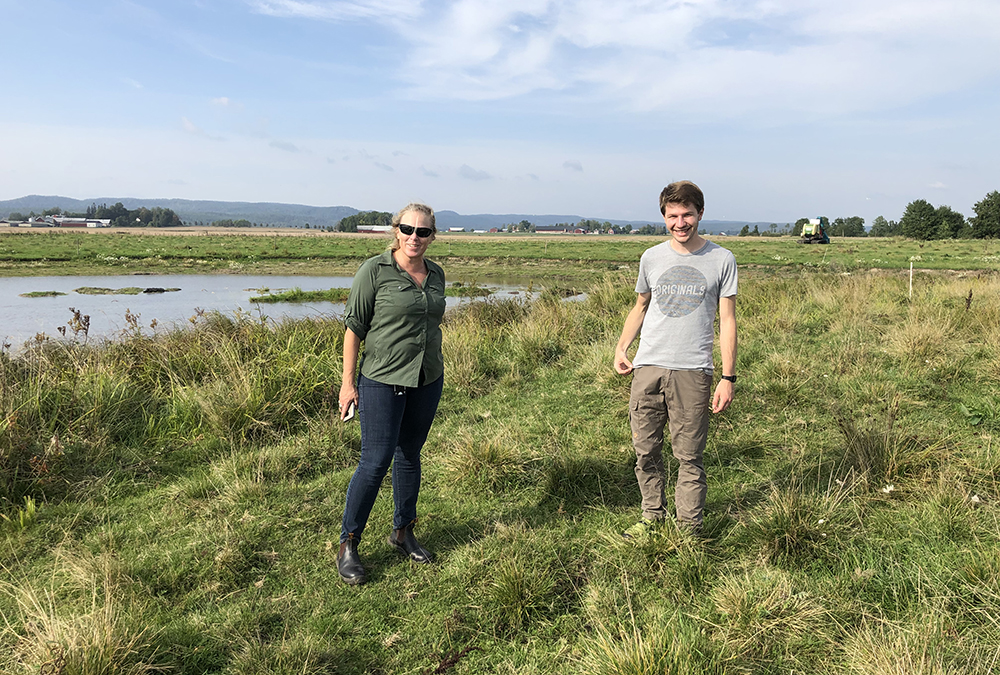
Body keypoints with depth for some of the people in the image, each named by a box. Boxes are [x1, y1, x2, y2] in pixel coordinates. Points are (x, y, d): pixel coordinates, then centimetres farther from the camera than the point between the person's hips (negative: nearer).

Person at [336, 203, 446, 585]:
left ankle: (403, 532, 29)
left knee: (409, 455, 14)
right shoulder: (375, 271, -9)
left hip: (428, 380, 5)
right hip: (382, 380, -5)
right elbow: (354, 327, -8)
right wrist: (348, 382, -10)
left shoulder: (436, 274, 7)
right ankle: (347, 545, 9)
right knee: (375, 461, -6)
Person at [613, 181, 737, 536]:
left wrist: (728, 377, -3)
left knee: (689, 456, 1)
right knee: (645, 451, 8)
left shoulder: (721, 260, 3)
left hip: (693, 372, -3)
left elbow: (727, 320, 2)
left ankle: (689, 528, 13)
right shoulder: (651, 258, 10)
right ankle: (652, 516, 24)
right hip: (647, 367, 3)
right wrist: (621, 348, 9)